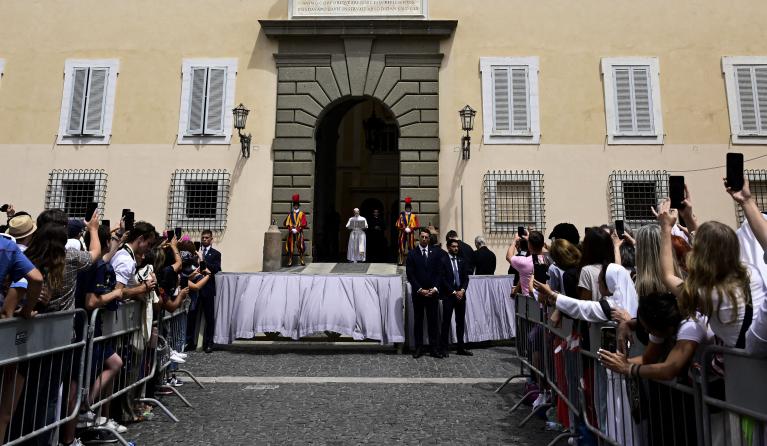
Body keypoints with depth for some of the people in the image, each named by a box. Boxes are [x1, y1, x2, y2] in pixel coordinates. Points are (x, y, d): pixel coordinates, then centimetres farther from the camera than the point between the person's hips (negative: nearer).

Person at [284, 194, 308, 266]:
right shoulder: (290, 214, 14)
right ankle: (290, 261, 3)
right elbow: (286, 223, 7)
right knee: (290, 247, -1)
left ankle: (301, 260, -4)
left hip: (299, 232, -2)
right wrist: (291, 229, -9)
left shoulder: (302, 214, 7)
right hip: (291, 233, 2)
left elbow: (304, 224, -3)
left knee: (300, 247, -10)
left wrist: (297, 229, -12)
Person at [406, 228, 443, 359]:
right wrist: (420, 289, -10)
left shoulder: (435, 253, 7)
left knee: (433, 321, 3)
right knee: (418, 321, 6)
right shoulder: (412, 254, 1)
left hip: (433, 292, 1)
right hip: (418, 293, -1)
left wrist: (434, 288, -7)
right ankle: (418, 348, 12)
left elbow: (439, 272, 5)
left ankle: (434, 349, 9)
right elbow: (410, 275, -3)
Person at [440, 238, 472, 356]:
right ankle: (444, 348, 3)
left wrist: (462, 290, -7)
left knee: (461, 322, 9)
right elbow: (443, 279, -8)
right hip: (448, 295, -5)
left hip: (461, 294, 5)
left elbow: (466, 278, 9)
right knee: (446, 322, -3)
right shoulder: (443, 260, -3)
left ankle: (460, 348, 16)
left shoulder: (462, 261, 13)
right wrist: (453, 292, -11)